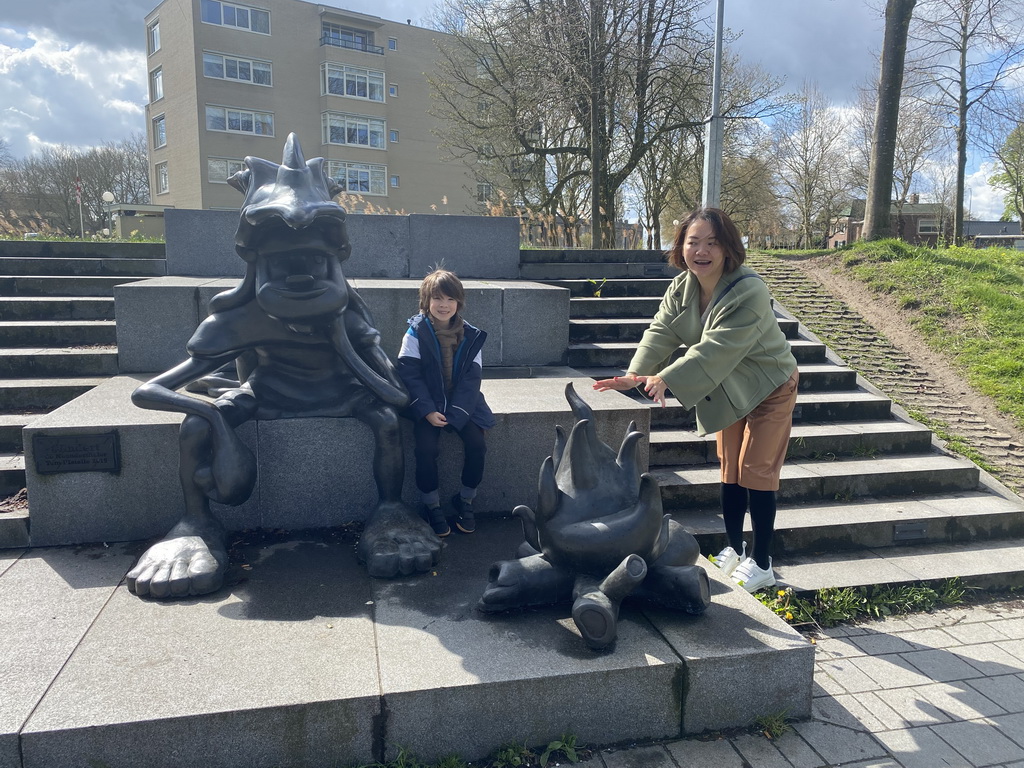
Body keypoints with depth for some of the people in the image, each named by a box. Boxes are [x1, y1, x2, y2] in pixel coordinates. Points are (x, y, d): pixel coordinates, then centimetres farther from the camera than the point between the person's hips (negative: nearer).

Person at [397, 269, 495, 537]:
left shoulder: (470, 336, 2)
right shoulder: (416, 333, -4)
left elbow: (471, 378, -2)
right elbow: (409, 374, -10)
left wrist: (455, 413, -15)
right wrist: (428, 411, -21)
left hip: (460, 404, 2)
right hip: (426, 405, -2)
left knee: (477, 444, -18)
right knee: (426, 447, -24)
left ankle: (465, 501, 6)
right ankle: (432, 506, -1)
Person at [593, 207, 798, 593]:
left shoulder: (749, 292, -31)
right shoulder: (681, 287, -7)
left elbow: (716, 349, -39)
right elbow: (661, 333, -16)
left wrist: (667, 379, -47)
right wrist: (636, 374, -32)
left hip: (769, 388, -7)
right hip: (729, 391, 7)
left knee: (756, 472, -5)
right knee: (730, 471, 13)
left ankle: (761, 565, 9)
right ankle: (734, 550, 27)